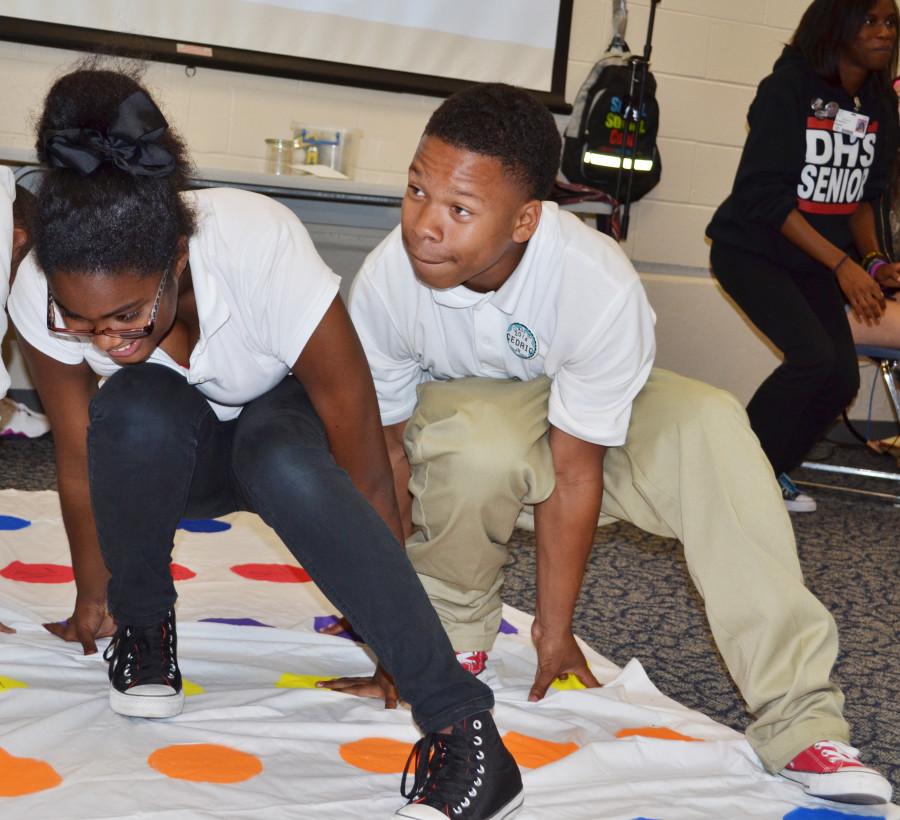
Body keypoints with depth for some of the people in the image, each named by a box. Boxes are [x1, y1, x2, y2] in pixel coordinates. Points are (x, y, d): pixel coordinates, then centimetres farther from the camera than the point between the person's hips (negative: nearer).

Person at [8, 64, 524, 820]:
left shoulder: (264, 252, -38)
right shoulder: (42, 297, -28)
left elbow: (363, 471, -30)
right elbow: (81, 459, -12)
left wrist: (393, 613, -21)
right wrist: (96, 598, -1)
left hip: (283, 418, -2)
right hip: (172, 451, 2)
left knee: (281, 463, -39)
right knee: (137, 412, -35)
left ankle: (463, 731, -37)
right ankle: (144, 619, -6)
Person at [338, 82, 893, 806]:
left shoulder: (600, 287, -33)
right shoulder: (386, 279, -27)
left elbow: (574, 472, -26)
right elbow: (384, 449, -17)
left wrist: (555, 627, -18)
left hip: (576, 409, 0)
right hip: (454, 409, 0)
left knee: (710, 425, -30)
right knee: (480, 447, -38)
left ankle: (799, 723, -28)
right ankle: (451, 627, -7)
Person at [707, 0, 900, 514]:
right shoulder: (789, 88, -19)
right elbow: (766, 194, -23)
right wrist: (843, 265, -27)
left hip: (815, 259, 6)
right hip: (752, 251, -6)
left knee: (843, 379, -4)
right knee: (813, 356, -23)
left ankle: (771, 470, 19)